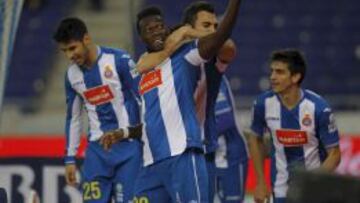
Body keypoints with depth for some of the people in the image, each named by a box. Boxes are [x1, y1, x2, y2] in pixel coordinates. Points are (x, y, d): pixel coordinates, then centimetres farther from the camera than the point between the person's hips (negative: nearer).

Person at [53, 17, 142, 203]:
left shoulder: (119, 61, -10)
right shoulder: (72, 74, 8)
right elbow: (73, 118, 17)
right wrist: (70, 159, 14)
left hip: (127, 146, -5)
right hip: (97, 149, 5)